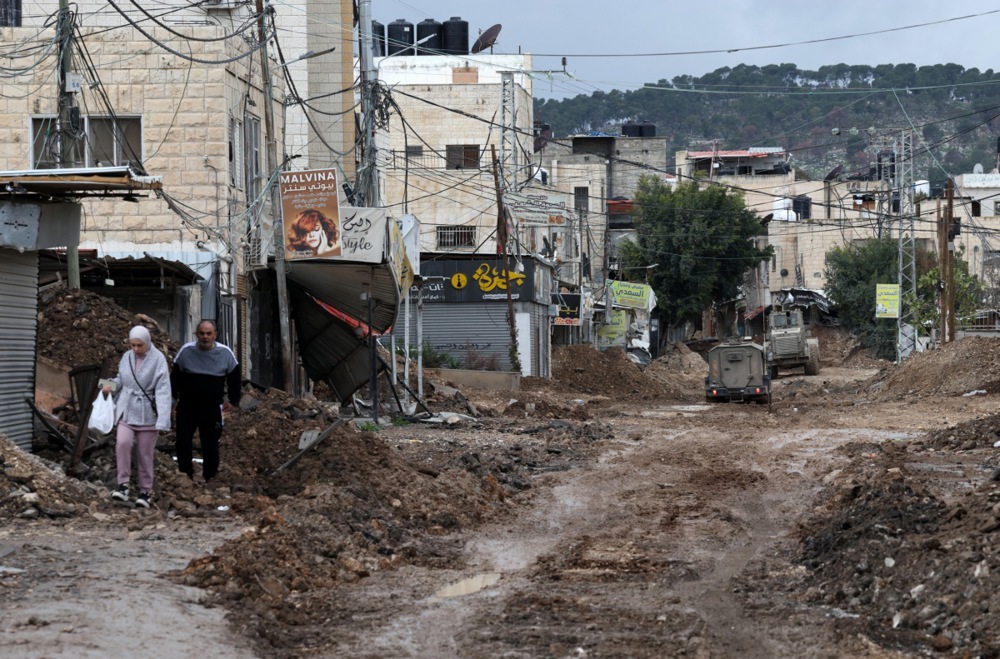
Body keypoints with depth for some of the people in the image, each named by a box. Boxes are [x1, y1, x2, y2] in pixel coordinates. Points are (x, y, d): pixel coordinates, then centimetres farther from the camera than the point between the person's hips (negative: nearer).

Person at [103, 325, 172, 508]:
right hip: (126, 410, 3)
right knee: (122, 443, -20)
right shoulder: (127, 357, 4)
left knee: (145, 453, 4)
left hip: (147, 412, -3)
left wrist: (162, 419, -24)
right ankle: (123, 484, -13)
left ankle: (145, 491, 16)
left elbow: (163, 390, -15)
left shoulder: (157, 359, -11)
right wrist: (111, 385, -4)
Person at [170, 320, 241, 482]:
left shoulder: (225, 353, -4)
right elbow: (175, 376, 6)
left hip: (212, 408, 0)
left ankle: (210, 478, 19)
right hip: (187, 406, 0)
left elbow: (234, 377, 10)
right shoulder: (186, 351, -6)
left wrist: (233, 401, 11)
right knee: (183, 443, 0)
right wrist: (172, 397, 5)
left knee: (211, 445, 6)